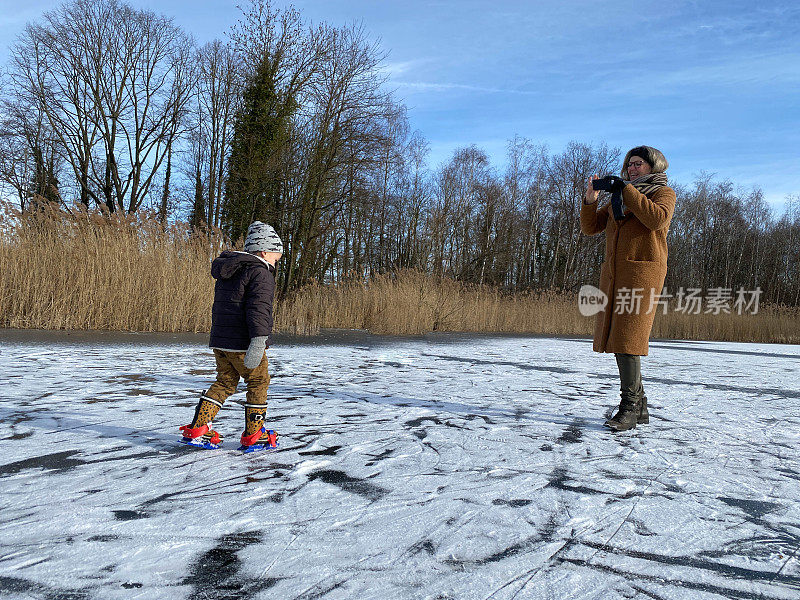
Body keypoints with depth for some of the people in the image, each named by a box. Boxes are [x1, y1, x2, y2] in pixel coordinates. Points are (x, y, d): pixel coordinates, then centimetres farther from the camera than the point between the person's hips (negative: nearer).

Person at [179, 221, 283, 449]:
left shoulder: (227, 271, 18)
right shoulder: (260, 273, -11)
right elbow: (258, 308, -24)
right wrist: (259, 340, -31)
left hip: (220, 340, 8)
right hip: (243, 342, -8)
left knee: (224, 382, 17)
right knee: (258, 383, 7)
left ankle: (196, 429, 11)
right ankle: (253, 436, 11)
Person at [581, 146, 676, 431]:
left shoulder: (663, 192, 8)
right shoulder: (618, 199, 25)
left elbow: (657, 218, -14)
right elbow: (590, 227, 16)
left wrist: (626, 189, -11)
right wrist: (590, 201, -1)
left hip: (643, 271, -6)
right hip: (613, 272, 6)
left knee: (627, 338, -16)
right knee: (617, 339, 3)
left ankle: (629, 407, -11)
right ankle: (639, 407, 12)